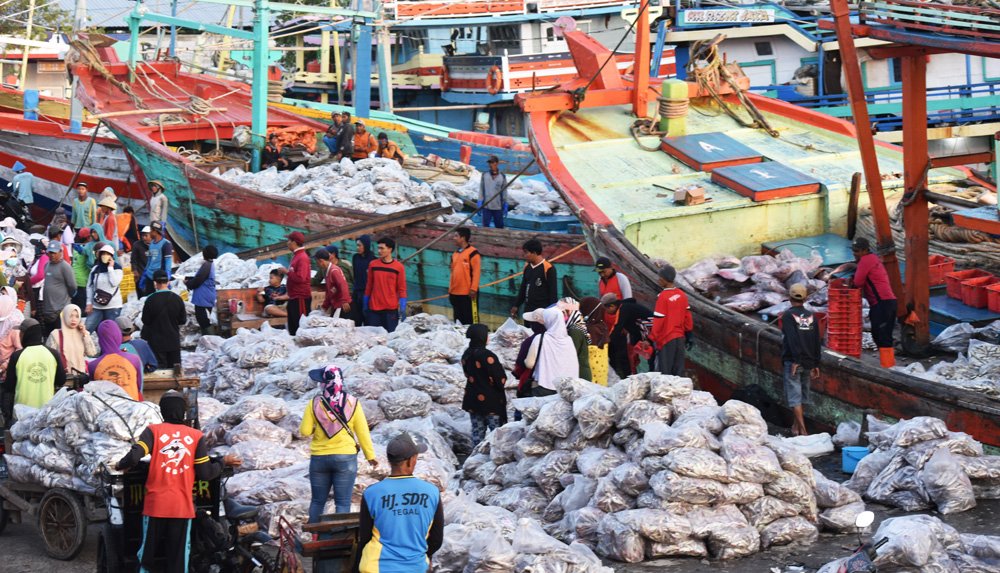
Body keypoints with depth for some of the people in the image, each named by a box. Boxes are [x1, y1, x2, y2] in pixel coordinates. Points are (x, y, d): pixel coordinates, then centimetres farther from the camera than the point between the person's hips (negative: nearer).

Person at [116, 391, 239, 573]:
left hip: (155, 505, 0)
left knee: (148, 556, 10)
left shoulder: (153, 430, -1)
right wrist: (224, 462, 18)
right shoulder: (196, 436, 2)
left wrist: (120, 465, 7)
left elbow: (134, 457, -14)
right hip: (183, 507, 0)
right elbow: (205, 473, 1)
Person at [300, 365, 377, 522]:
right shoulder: (352, 403, -5)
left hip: (319, 458, 1)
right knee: (343, 502, 1)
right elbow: (363, 432, -2)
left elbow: (305, 431, -5)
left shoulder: (314, 404, -6)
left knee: (317, 501, 13)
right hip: (345, 458, -1)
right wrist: (370, 455, 6)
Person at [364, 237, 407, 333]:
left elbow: (402, 289, 0)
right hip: (374, 308, 2)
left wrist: (402, 308, -5)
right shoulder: (373, 265, 4)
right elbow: (369, 286, 11)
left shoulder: (399, 267, -2)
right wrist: (365, 305, 11)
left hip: (391, 308, -2)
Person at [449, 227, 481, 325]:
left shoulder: (473, 253, -7)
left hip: (468, 293, -8)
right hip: (456, 293, 8)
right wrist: (450, 290, 17)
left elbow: (477, 272, -12)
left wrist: (473, 289, -17)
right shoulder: (455, 254, 17)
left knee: (470, 319, -6)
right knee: (459, 320, 12)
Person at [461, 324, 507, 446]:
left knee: (477, 431, 13)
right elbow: (501, 379, -17)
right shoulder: (487, 356, -21)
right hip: (491, 401, -7)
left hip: (473, 399, 7)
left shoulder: (466, 355, 2)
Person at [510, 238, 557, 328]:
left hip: (543, 311, -8)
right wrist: (516, 305, 19)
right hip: (528, 309, 8)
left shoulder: (548, 268, -12)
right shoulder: (527, 267, 10)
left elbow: (553, 292, -10)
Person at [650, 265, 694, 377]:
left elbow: (658, 320, -16)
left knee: (664, 372, -1)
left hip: (666, 339, -6)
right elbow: (687, 316, 9)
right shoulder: (682, 295, 2)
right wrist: (689, 334, 19)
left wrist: (653, 339, -9)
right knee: (678, 370, 12)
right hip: (680, 337, 6)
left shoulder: (663, 296, -17)